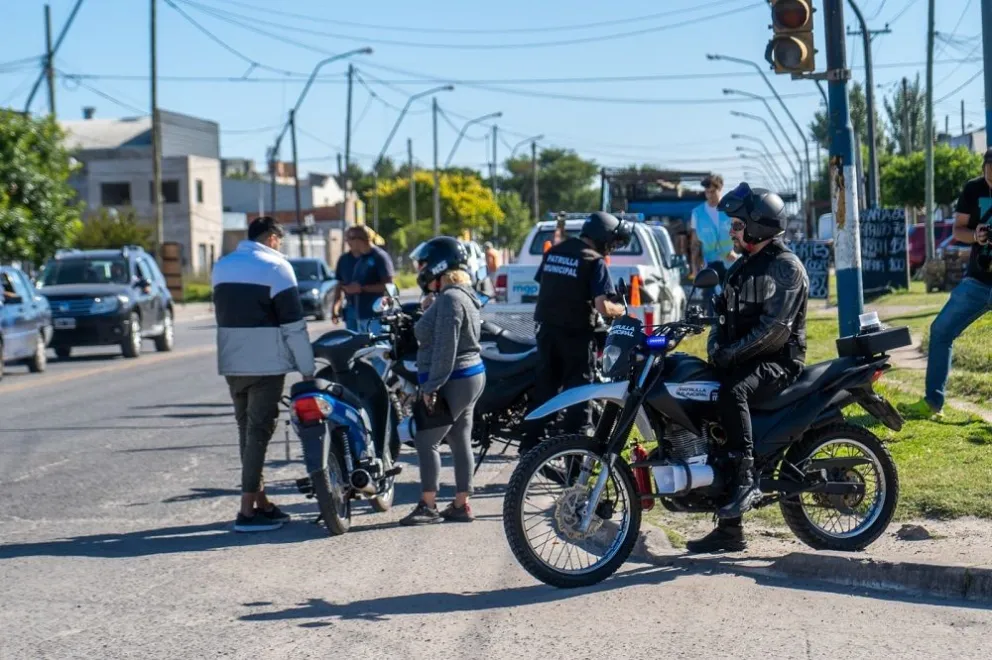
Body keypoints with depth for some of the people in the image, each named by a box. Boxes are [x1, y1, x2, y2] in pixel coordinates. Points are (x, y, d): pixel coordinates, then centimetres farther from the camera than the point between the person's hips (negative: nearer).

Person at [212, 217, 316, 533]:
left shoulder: (221, 267, 14)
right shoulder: (275, 267, -8)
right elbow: (293, 323, -11)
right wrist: (307, 368, -8)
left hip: (231, 363, 7)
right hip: (266, 364, -7)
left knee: (247, 430, 13)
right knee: (259, 431, -7)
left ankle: (261, 503, 19)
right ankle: (248, 511, -11)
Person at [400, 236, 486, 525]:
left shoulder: (449, 299, -18)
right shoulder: (464, 295, 14)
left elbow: (445, 348, -23)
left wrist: (431, 387, -21)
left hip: (453, 382, -11)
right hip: (471, 376, 11)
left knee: (426, 442, -5)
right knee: (460, 442, 11)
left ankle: (428, 506, -1)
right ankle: (461, 505, 15)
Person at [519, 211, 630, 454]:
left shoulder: (553, 252, 9)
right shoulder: (595, 261, -11)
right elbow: (602, 306, -18)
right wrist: (621, 310, 0)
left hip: (547, 329, 6)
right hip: (576, 333, -6)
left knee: (544, 386, 13)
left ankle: (530, 443, 14)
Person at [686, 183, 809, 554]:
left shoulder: (785, 267, -9)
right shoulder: (742, 267, 19)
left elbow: (775, 327, -20)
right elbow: (726, 315, 19)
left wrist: (733, 353, -22)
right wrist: (715, 346, -1)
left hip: (778, 363, -9)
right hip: (742, 361, 9)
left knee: (731, 392, -38)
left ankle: (748, 479, -36)